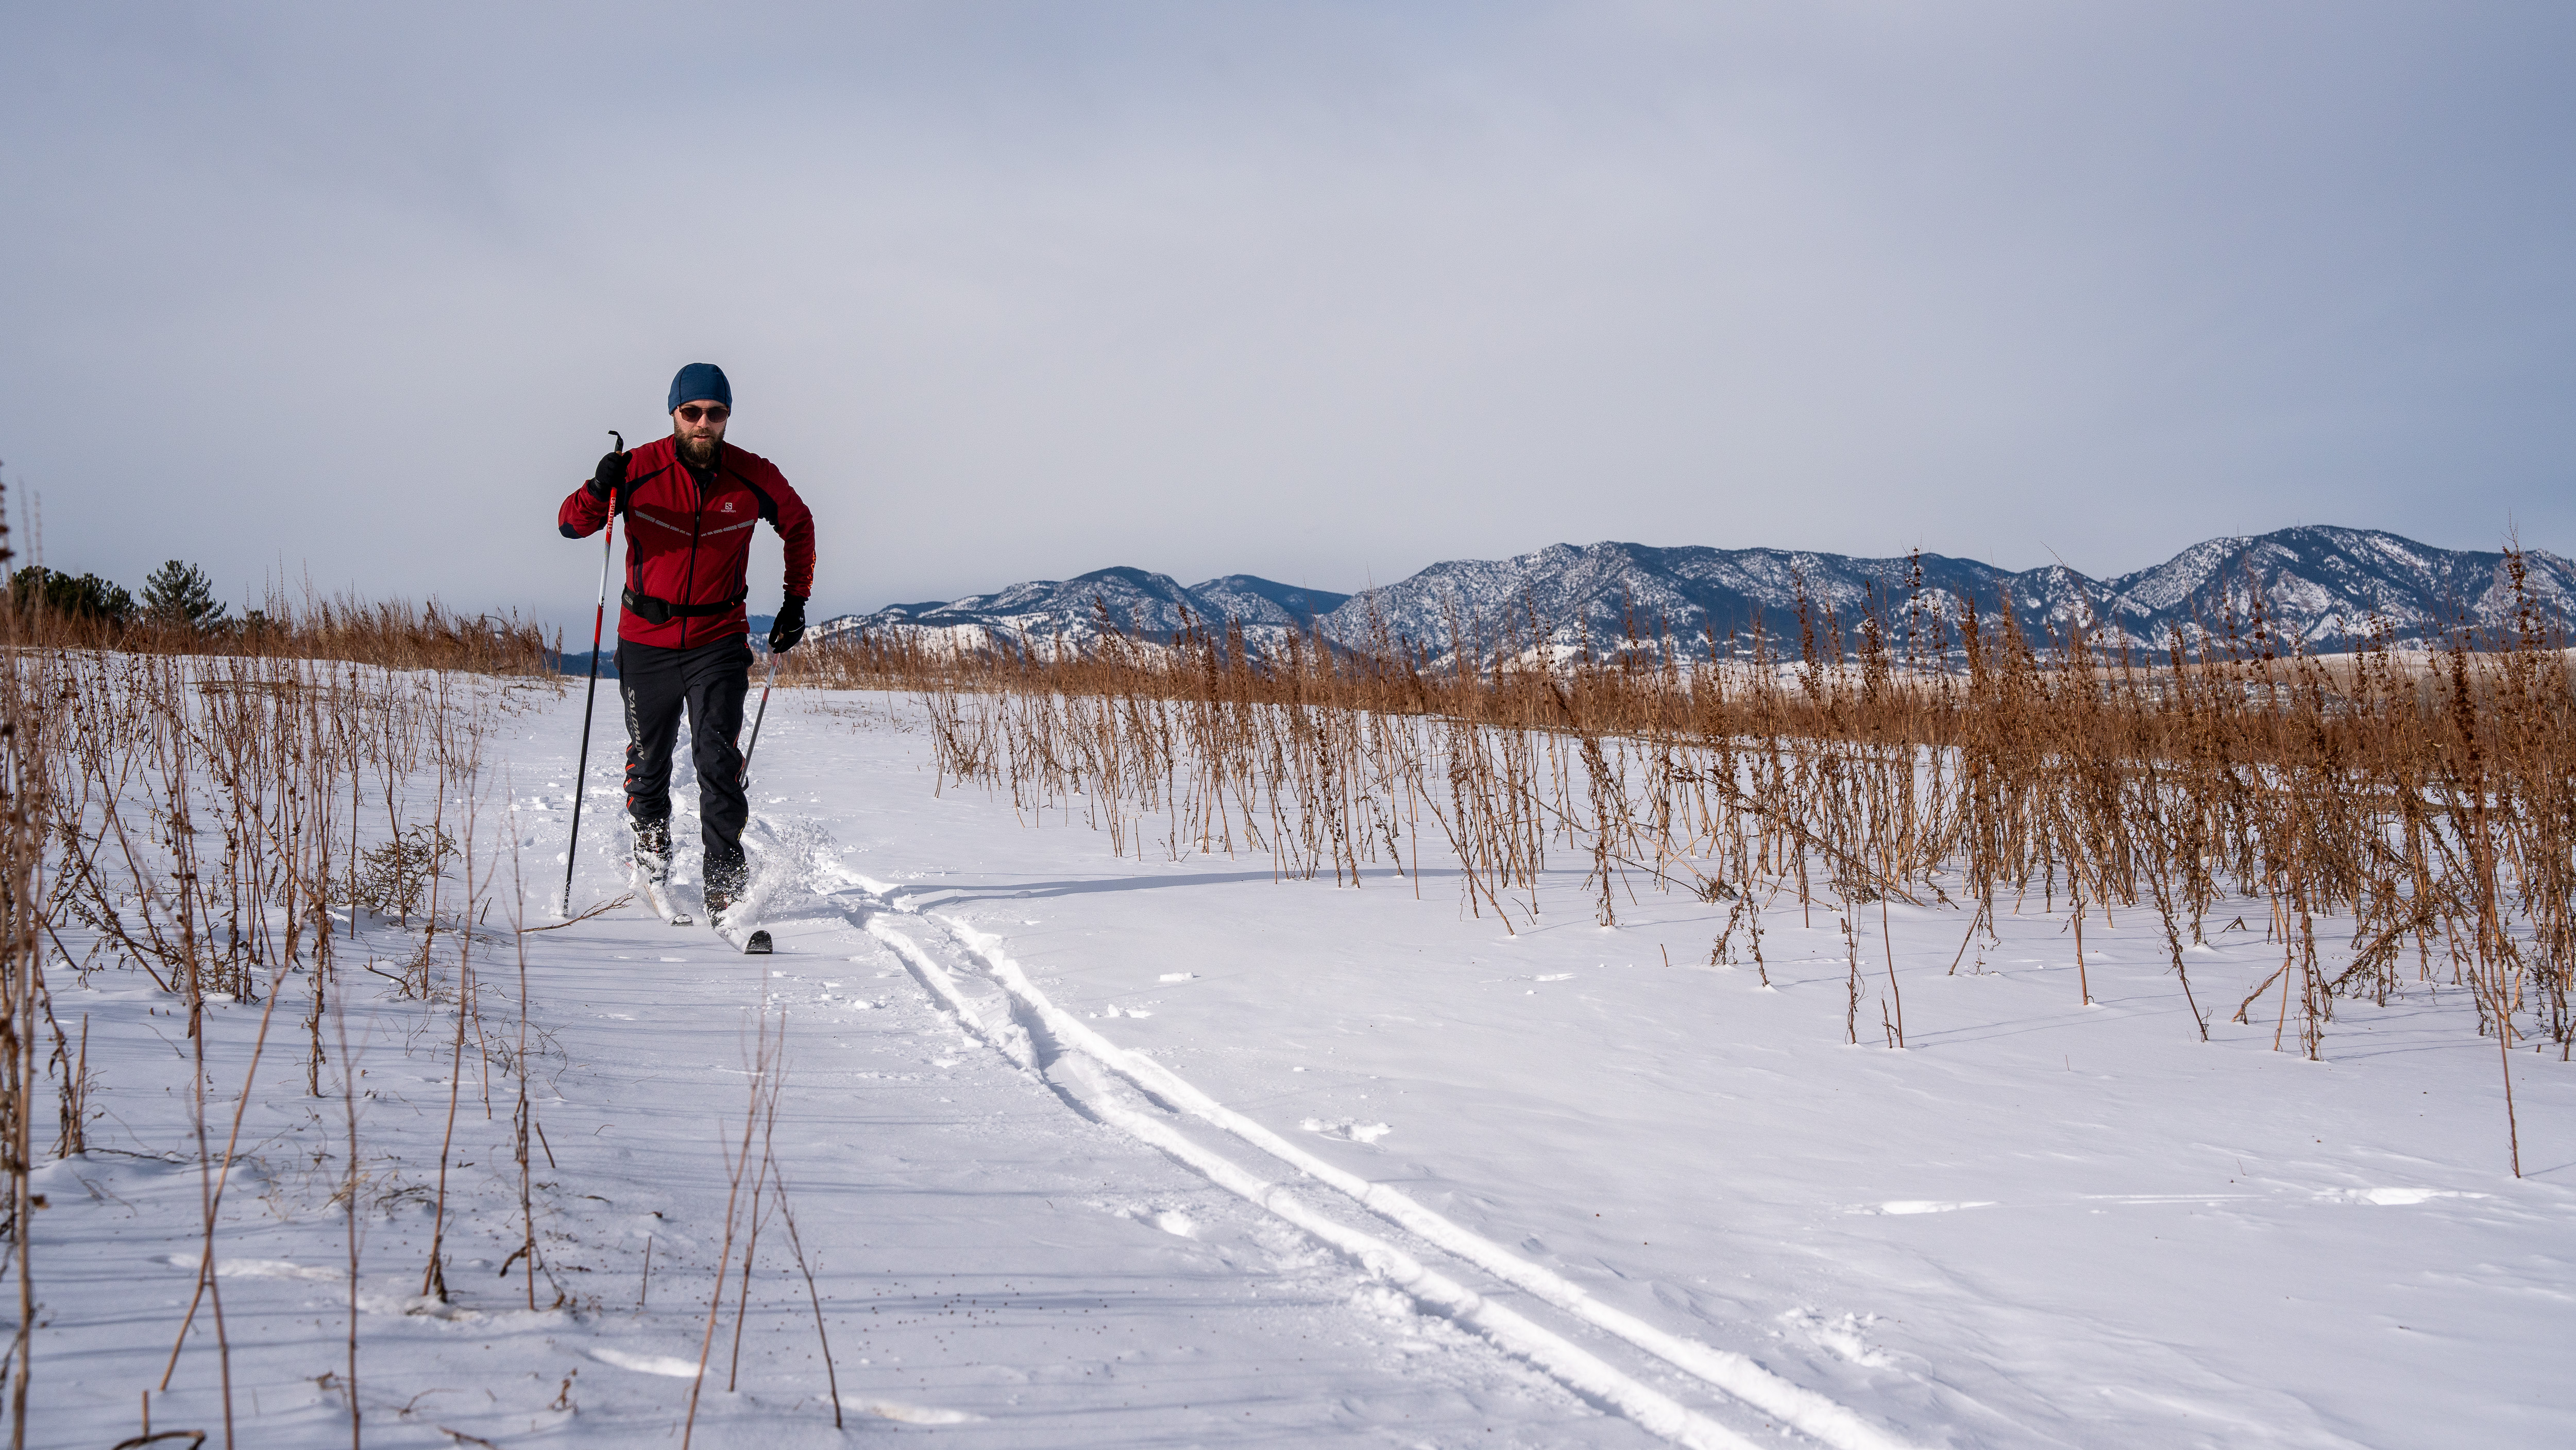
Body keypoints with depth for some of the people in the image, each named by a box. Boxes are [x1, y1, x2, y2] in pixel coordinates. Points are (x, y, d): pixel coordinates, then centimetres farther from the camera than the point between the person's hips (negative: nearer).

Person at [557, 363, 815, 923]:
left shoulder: (755, 479, -6)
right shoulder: (641, 470, -10)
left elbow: (798, 525, 13)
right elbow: (571, 524, -10)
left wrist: (796, 602, 8)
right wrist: (598, 492, -32)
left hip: (719, 640, -1)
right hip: (647, 640, 1)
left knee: (718, 760, -13)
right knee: (648, 758, 14)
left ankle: (726, 883, -10)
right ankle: (651, 836, 43)